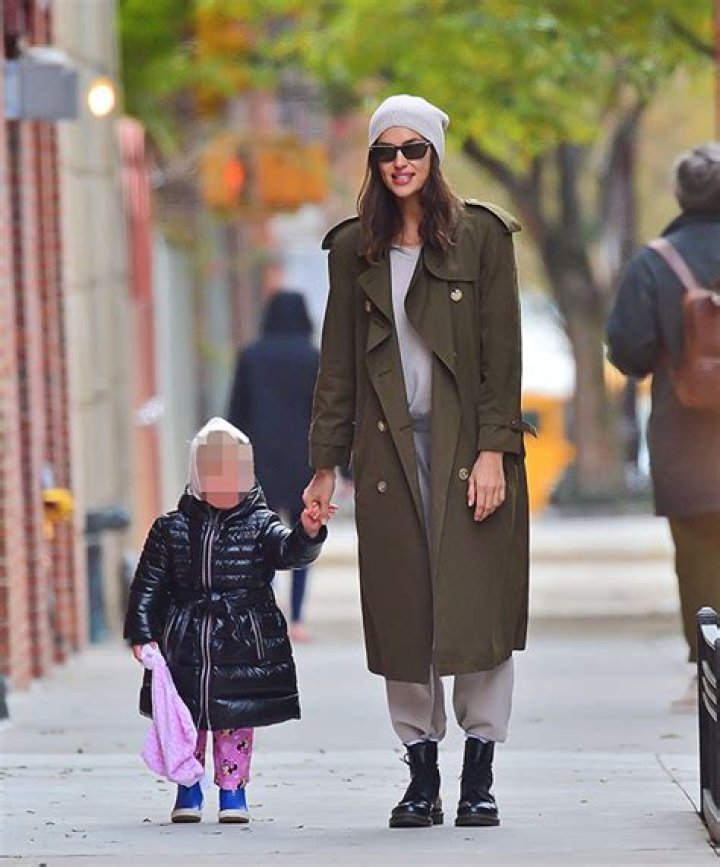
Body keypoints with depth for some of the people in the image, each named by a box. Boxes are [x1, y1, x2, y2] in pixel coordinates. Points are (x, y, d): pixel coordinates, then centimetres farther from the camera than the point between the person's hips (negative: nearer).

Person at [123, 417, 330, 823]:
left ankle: (233, 791, 16)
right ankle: (188, 791, 20)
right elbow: (148, 584, 4)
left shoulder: (259, 525, 0)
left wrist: (307, 533, -40)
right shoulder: (172, 529, 3)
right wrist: (142, 633, -5)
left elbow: (289, 550, -17)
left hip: (243, 643, -1)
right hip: (185, 643, 1)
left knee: (237, 720, 5)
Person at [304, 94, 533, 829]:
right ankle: (421, 780, 8)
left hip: (467, 448, -2)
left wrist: (493, 450, -10)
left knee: (478, 604, -4)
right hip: (387, 451, 2)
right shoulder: (353, 250, 9)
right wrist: (325, 464, 6)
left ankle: (478, 779, 3)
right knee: (402, 616, 2)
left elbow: (501, 351, -2)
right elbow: (337, 363, 11)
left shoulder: (480, 236, 1)